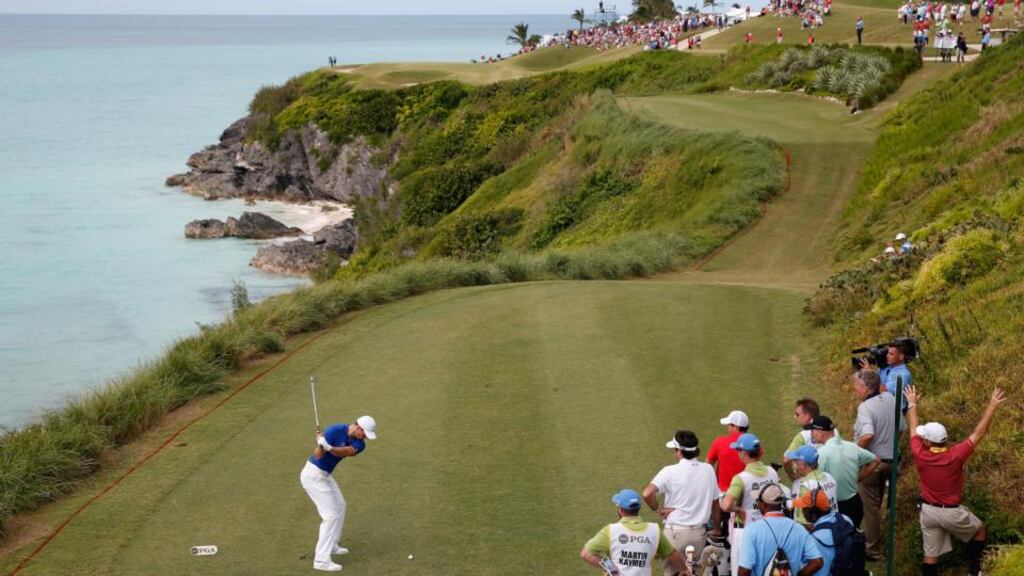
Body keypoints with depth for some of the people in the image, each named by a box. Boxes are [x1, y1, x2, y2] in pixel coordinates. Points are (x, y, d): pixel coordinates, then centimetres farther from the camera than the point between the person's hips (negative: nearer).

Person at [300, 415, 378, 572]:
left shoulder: (359, 443, -4)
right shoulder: (335, 430, -23)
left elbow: (347, 451, -26)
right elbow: (318, 455, -24)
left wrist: (329, 448, -44)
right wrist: (321, 445, -45)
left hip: (325, 475, 9)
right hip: (313, 475, -9)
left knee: (339, 506, 22)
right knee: (331, 515, -11)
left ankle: (331, 545, 38)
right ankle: (321, 560, -10)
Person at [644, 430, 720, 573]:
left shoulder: (670, 471, -13)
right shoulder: (708, 470, 0)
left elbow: (647, 494, -25)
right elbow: (715, 503, 7)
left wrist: (657, 509, -7)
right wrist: (716, 529, 17)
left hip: (676, 531, -4)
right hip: (700, 532, 4)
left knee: (671, 571, 7)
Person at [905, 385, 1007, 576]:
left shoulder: (920, 455, -17)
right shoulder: (956, 455, -23)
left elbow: (913, 429, 1)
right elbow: (978, 433, -16)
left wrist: (912, 403, 15)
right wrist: (992, 406, -9)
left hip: (928, 510, 2)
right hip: (951, 512, -2)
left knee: (930, 554, 10)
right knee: (979, 529, 25)